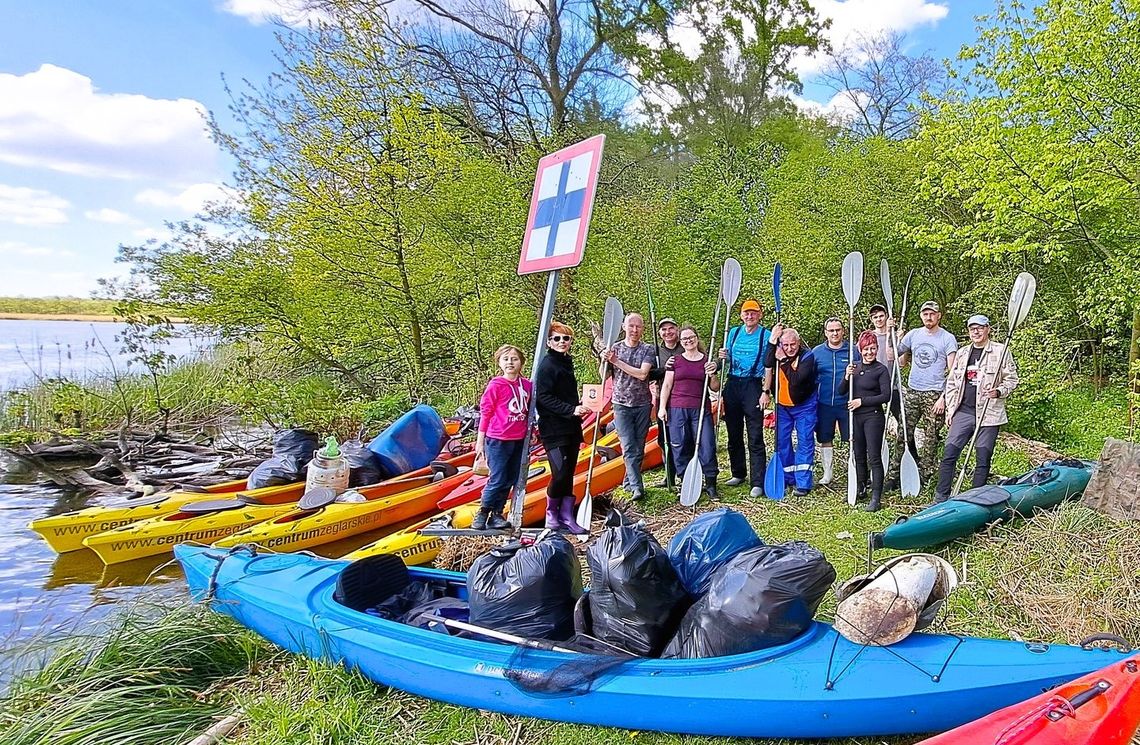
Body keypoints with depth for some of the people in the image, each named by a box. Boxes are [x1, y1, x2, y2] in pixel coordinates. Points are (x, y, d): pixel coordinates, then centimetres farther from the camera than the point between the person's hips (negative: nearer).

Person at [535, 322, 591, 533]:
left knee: (569, 474, 8)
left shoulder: (566, 363, 16)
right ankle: (551, 514, 10)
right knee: (560, 474, -12)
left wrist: (578, 405, 7)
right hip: (554, 430, -8)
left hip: (571, 428, 8)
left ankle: (566, 517, 14)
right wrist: (571, 409, -21)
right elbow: (544, 398, -17)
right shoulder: (547, 365, -9)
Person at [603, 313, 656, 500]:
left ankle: (628, 482, 21)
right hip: (622, 404, -1)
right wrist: (604, 361, -15)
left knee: (639, 447, 7)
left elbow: (642, 374, -16)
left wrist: (617, 362, -17)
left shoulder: (647, 350, -1)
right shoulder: (614, 349, 3)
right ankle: (636, 486, -12)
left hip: (643, 405, 1)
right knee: (628, 447, -9)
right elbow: (605, 376, 4)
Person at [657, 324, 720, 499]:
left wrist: (712, 375, -7)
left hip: (701, 409, 0)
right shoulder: (675, 360, 7)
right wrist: (662, 407, -1)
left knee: (706, 446, -5)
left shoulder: (707, 361, 9)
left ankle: (711, 485, 7)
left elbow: (715, 388, 13)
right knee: (680, 448, 2)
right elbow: (667, 385, 6)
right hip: (677, 409, 0)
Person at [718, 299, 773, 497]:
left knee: (755, 438, -7)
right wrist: (723, 357, -2)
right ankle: (738, 474, 26)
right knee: (734, 434, 12)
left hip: (753, 385, -5)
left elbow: (768, 367, -4)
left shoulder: (766, 335, -1)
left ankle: (758, 482, -5)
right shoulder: (734, 332, 11)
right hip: (732, 384, 5)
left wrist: (765, 391, -12)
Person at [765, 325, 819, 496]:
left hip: (804, 406, -5)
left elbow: (796, 379, -31)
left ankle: (803, 483, -1)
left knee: (805, 442, -3)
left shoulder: (807, 356, -18)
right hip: (782, 405, 5)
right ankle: (787, 478, 22)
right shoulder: (779, 353, -4)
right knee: (782, 441, 8)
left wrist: (783, 362, -28)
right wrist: (772, 340, -30)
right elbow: (767, 364, -26)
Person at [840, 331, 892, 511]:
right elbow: (841, 391, 8)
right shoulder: (855, 368, 10)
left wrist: (862, 401, -14)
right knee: (859, 456, 15)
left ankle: (876, 498, -4)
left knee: (874, 458, -6)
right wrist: (847, 377, -10)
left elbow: (886, 395, -12)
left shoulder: (881, 370, -5)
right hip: (855, 417, 6)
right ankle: (861, 488, 29)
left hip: (873, 417, -5)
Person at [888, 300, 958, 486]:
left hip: (934, 395, -3)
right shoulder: (913, 335, 10)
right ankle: (893, 476, 4)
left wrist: (943, 397, -12)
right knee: (903, 436, 2)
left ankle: (924, 478, 11)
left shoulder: (948, 338, -1)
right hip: (912, 392, 3)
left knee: (931, 439, 3)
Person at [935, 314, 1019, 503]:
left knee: (983, 459, 2)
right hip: (963, 412, 3)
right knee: (949, 455, -2)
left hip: (989, 414, -3)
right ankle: (941, 499, 5)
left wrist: (999, 391, -17)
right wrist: (950, 410, 11)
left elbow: (1012, 378, 3)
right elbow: (951, 383, 17)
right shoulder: (962, 353, 14)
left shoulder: (1000, 351, 1)